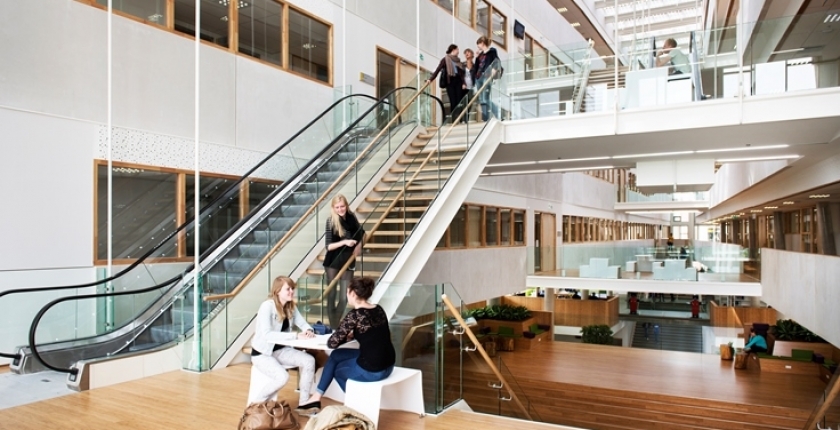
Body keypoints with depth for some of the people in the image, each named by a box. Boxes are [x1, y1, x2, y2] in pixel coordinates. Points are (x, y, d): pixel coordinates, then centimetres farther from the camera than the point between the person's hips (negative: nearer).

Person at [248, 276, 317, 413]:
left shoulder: (291, 307, 2)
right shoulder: (267, 306, -22)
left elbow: (303, 323, 5)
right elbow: (266, 335, -32)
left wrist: (308, 330, -21)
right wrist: (296, 336, -36)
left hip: (280, 350, 7)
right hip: (262, 352, -7)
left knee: (309, 361, -15)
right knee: (282, 376, -30)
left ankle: (303, 404, -3)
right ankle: (254, 402, -4)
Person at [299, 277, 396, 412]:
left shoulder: (354, 315, -16)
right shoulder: (379, 309, 5)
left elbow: (332, 343, -10)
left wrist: (345, 337, 9)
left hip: (371, 371, -7)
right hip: (387, 365, 7)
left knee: (337, 369, 25)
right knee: (335, 356, 22)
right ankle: (317, 396, 30)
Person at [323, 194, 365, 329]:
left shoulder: (351, 218, -1)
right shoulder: (331, 221, -12)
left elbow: (361, 232, 18)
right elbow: (328, 246, -15)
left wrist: (359, 245, 1)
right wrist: (344, 242, -28)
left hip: (347, 263, 3)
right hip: (333, 263, -3)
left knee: (344, 298, 6)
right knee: (332, 296, 4)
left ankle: (337, 325, 24)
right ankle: (332, 327, 15)